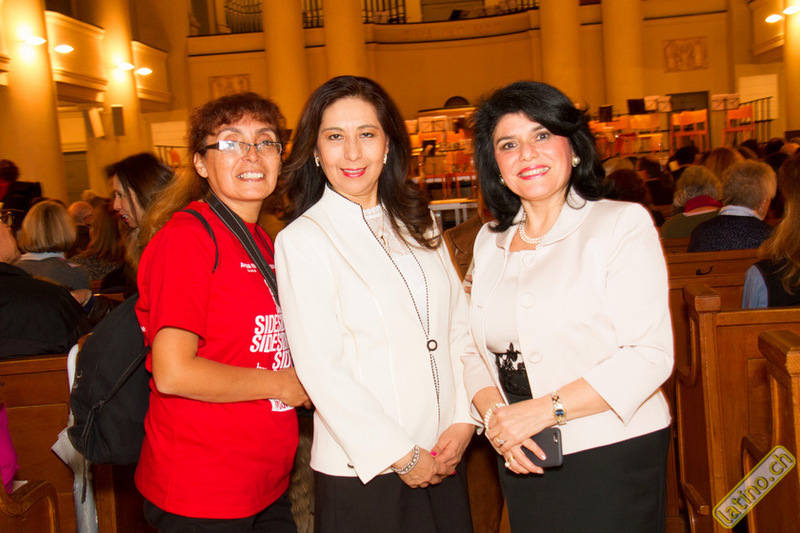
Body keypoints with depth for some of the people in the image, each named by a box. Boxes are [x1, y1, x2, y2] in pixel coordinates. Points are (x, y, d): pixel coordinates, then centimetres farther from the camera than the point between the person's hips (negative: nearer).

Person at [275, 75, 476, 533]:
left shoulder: (418, 223, 8)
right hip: (363, 471, -5)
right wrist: (401, 456, -11)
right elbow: (320, 370, -13)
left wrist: (464, 420, -4)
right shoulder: (301, 241, -10)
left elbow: (459, 327, 7)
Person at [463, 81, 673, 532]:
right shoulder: (490, 242, 9)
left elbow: (650, 355, -15)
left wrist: (544, 409, -19)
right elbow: (477, 348, 8)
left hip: (612, 457, -4)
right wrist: (494, 415, -11)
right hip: (525, 461, 5)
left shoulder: (624, 224, -8)